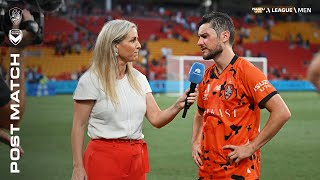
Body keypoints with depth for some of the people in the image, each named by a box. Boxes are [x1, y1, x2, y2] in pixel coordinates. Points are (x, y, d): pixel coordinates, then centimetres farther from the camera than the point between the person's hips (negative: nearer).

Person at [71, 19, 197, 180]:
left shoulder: (139, 78, 8)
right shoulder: (91, 79, -8)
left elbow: (156, 119, 4)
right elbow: (79, 126, -7)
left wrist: (177, 106, -15)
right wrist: (78, 167, -11)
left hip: (136, 157, 5)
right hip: (104, 157, -5)